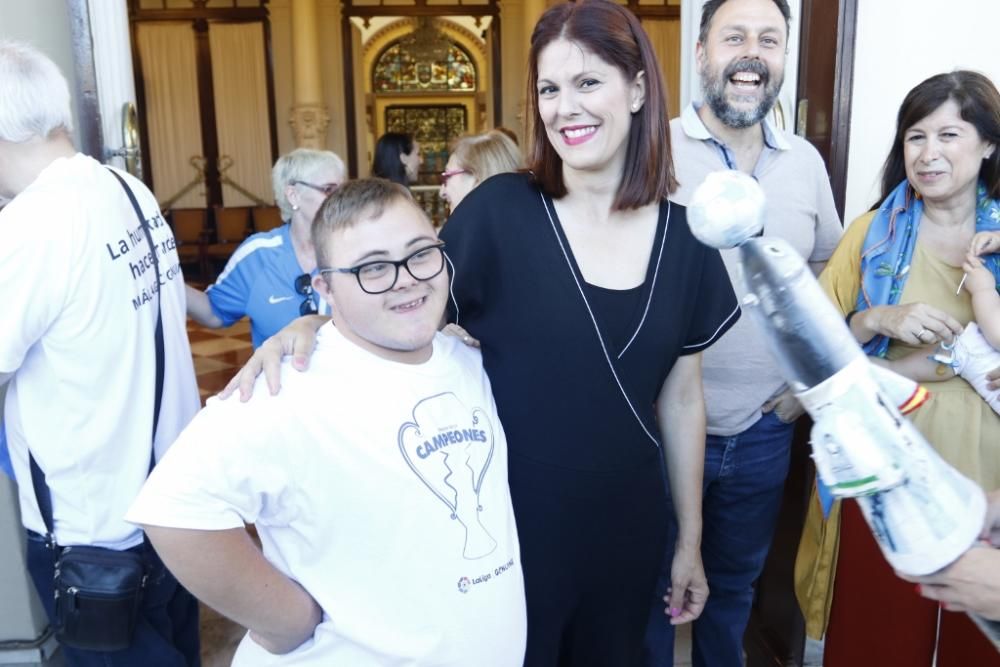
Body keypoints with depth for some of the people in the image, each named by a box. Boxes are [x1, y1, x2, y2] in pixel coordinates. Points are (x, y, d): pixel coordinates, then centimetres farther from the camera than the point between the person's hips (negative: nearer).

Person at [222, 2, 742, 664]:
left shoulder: (684, 240, -4)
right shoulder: (500, 211, -14)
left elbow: (682, 398, 3)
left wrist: (691, 540, 9)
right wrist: (312, 323, -24)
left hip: (627, 530, 4)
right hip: (510, 526, -3)